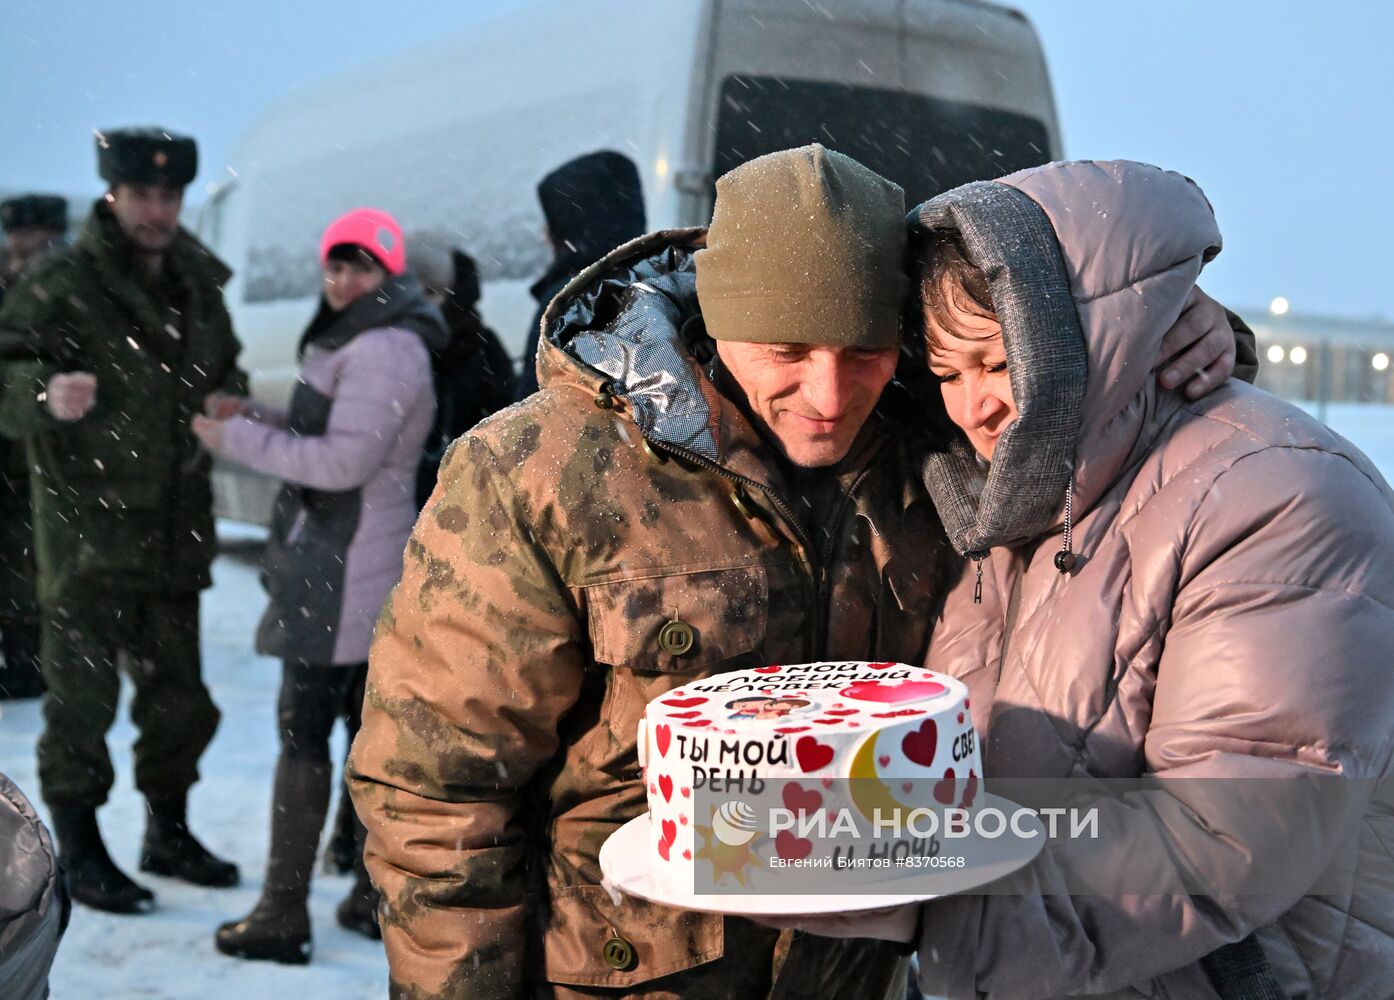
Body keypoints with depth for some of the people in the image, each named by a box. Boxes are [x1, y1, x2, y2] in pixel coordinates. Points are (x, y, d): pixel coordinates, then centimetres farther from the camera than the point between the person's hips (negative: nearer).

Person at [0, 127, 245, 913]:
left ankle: (169, 832, 31)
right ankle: (82, 851, 14)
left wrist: (229, 400, 2)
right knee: (82, 694, -1)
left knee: (179, 694, 15)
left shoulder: (198, 285, 11)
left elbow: (225, 369, 24)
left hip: (176, 530, 6)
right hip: (88, 530, -6)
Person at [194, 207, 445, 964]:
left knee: (302, 732, -6)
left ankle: (282, 916, -1)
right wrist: (254, 417, 8)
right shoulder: (358, 342, 19)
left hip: (341, 572, -10)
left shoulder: (382, 350, -15)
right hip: (366, 568, 10)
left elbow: (344, 460, -21)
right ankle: (378, 894, 20)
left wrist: (238, 438, -13)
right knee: (370, 725, 12)